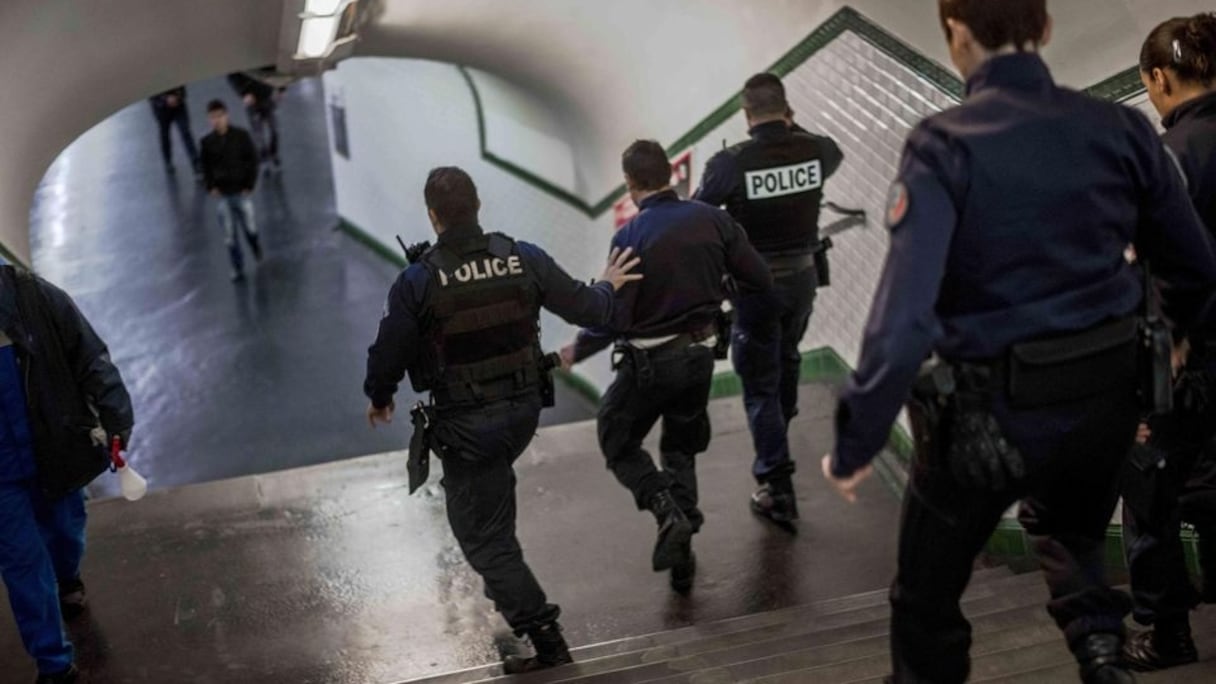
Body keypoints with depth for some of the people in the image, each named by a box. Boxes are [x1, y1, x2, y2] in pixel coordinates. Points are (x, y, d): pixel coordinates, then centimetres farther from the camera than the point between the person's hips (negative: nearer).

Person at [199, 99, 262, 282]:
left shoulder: (241, 136, -6)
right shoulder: (207, 142, -1)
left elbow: (253, 161, -2)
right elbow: (206, 167, 10)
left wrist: (249, 185, -6)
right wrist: (210, 187, -2)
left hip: (242, 192, -1)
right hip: (222, 195, 1)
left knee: (250, 228, 6)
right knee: (230, 234, 3)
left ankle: (256, 247, 39)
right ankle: (238, 268, 15)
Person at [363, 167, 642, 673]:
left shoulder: (418, 282, -17)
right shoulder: (524, 259, -7)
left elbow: (388, 355, -9)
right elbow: (586, 309, 2)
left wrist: (379, 399, 12)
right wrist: (608, 286, 25)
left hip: (466, 423, -5)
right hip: (524, 409, 5)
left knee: (483, 536, 7)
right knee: (491, 495, 34)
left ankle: (546, 639, 4)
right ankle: (507, 588, 46)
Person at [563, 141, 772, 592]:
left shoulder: (631, 237, -19)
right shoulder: (712, 220, -6)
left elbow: (613, 318, -18)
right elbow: (760, 279, -1)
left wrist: (577, 351, 0)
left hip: (650, 363, -5)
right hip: (701, 354, 5)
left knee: (617, 440, 17)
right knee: (681, 449, 22)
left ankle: (667, 511, -6)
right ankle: (682, 560, 21)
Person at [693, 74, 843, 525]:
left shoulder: (731, 162, -20)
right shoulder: (814, 150, -8)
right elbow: (835, 156, 18)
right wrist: (795, 128, 15)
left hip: (756, 283, -4)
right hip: (803, 277, 5)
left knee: (760, 383, 6)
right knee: (787, 361, 29)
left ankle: (778, 487, 2)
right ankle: (776, 448, 53)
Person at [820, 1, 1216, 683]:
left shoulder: (944, 146, -17)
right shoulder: (1123, 130, -4)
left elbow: (904, 316, -26)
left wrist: (855, 445, -18)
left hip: (994, 411, -4)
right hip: (1108, 398, 4)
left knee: (927, 598, 18)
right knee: (1071, 533, 36)